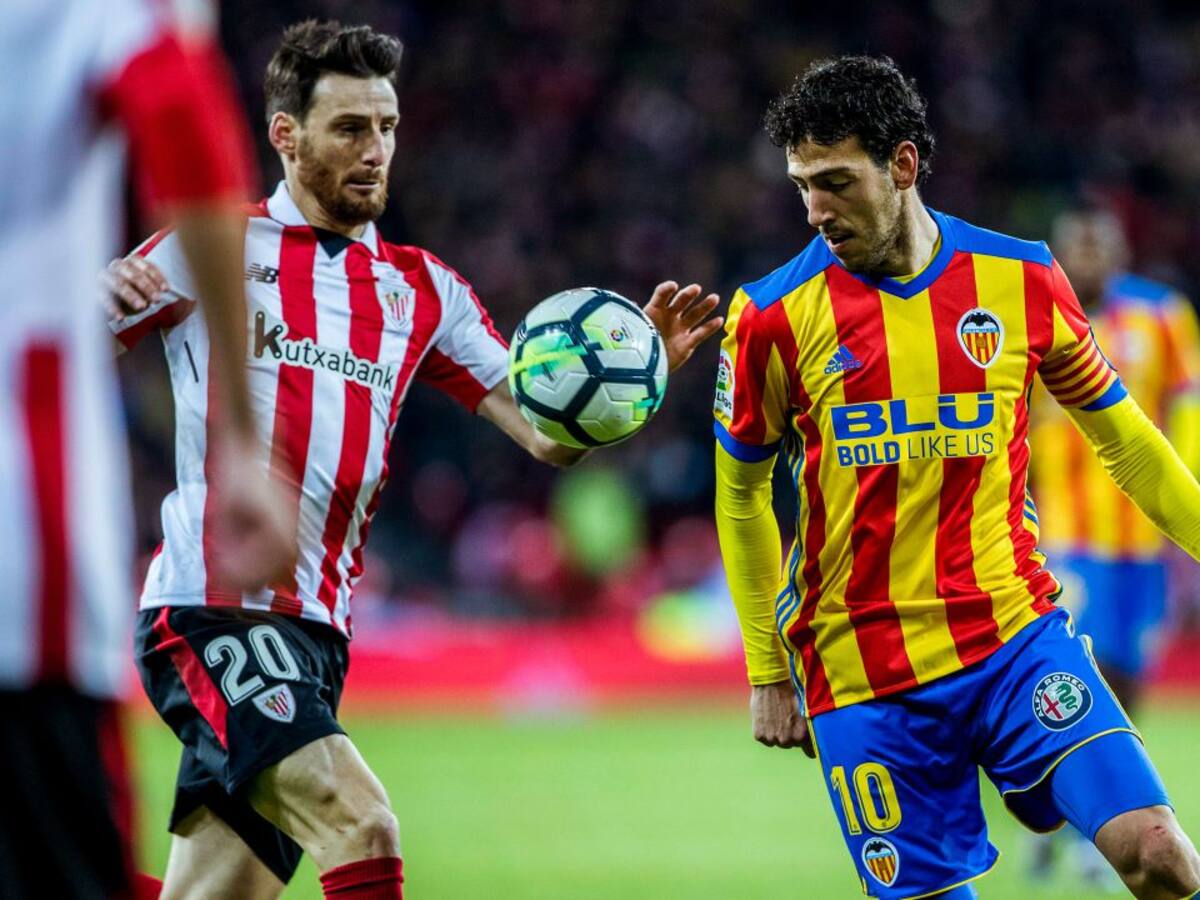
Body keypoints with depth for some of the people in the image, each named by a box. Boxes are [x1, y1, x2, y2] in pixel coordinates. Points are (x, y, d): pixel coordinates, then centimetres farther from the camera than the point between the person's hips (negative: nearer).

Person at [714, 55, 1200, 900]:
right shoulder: (772, 316, -3)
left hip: (1017, 638, 1)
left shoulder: (1021, 280, 0)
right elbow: (741, 495, 9)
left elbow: (1125, 441, 12)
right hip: (862, 676, -1)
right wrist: (768, 674, 11)